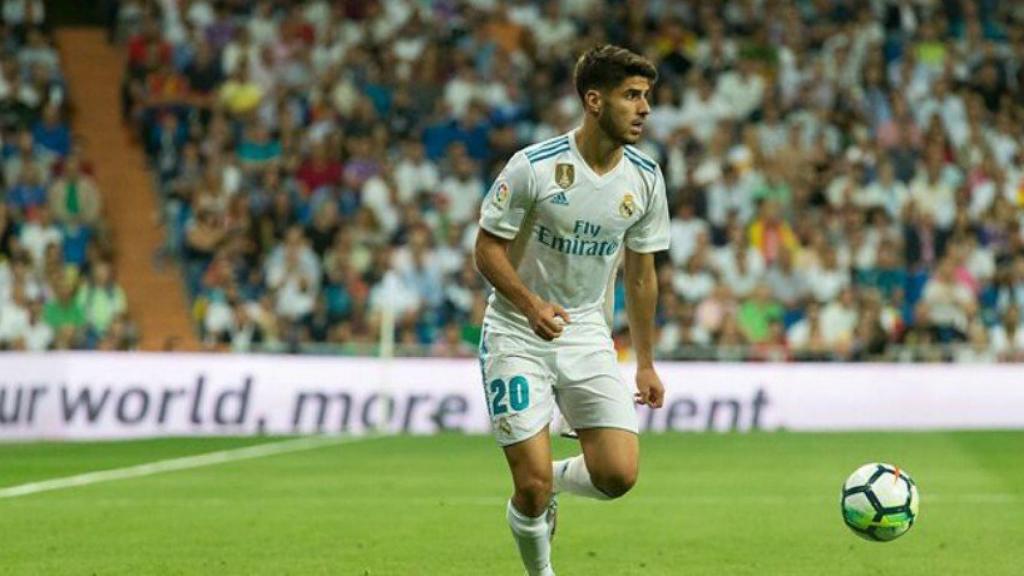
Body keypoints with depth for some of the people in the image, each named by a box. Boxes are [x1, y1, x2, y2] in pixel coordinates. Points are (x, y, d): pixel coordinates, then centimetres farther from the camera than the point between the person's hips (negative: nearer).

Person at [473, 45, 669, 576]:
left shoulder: (645, 179, -2)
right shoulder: (533, 167, -16)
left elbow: (640, 274, 10)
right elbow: (487, 248, -10)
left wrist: (645, 364, 12)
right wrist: (531, 304, -27)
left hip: (588, 334, 4)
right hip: (517, 336, -4)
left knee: (618, 474, -11)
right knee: (532, 487, -10)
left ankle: (552, 480, 21)